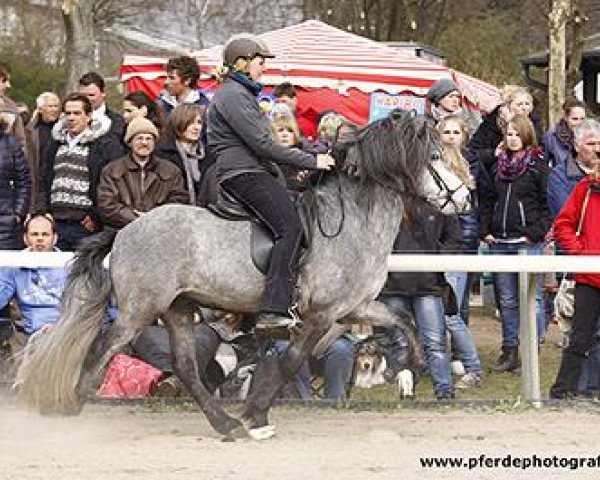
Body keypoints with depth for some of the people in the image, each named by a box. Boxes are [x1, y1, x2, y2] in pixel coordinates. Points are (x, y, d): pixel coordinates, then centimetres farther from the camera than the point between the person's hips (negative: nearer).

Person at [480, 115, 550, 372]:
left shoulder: (538, 166, -1)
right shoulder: (497, 164, 13)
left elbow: (548, 204, -4)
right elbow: (488, 200, 18)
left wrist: (536, 233, -12)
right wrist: (486, 231, 7)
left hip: (527, 242, -5)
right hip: (499, 243, 5)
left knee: (532, 298, -4)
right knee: (507, 300, 9)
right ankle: (510, 352, 14)